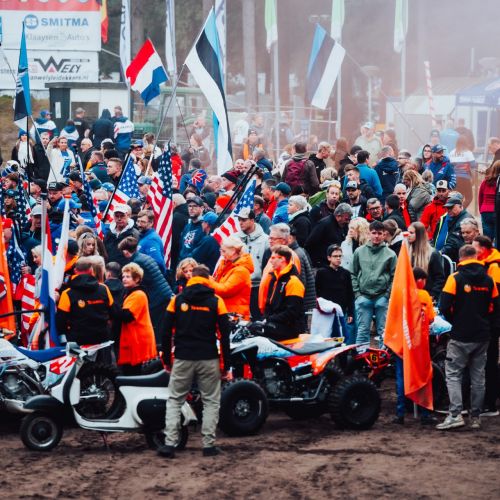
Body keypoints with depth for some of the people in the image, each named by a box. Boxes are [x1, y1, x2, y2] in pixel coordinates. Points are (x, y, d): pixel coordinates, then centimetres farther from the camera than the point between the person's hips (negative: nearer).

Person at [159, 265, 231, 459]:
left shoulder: (177, 300, 2)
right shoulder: (216, 302, -1)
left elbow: (167, 332, 2)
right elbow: (225, 334, -3)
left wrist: (166, 358, 12)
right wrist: (225, 364, 3)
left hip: (183, 359, 1)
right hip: (208, 360, -1)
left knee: (174, 400, 9)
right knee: (211, 402, 9)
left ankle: (169, 444, -2)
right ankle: (208, 445, 4)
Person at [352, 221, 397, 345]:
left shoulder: (390, 254, 4)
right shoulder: (359, 252, 7)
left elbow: (394, 277, 4)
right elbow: (353, 274, 9)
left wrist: (388, 294, -5)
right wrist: (357, 292, 1)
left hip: (382, 298, -1)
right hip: (363, 296, 1)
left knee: (383, 330, 2)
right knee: (363, 330, 1)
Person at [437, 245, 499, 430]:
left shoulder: (455, 279, -10)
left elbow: (445, 307, -13)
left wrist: (455, 322, 5)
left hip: (460, 337, -4)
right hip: (483, 336, 4)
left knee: (453, 374, -1)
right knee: (478, 377, 10)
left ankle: (455, 414, -14)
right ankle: (476, 417, 12)